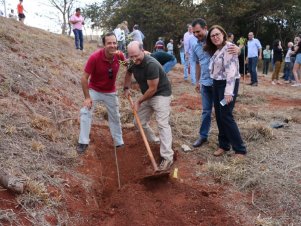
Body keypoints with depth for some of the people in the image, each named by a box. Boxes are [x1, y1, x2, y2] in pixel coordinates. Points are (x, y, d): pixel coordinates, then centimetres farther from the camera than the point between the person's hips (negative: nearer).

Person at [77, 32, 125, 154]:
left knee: (115, 117, 13)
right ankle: (83, 142, -4)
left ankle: (119, 143, 29)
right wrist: (87, 97, -25)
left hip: (110, 92, 3)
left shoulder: (119, 55, -20)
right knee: (85, 112, -16)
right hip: (94, 90, -3)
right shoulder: (95, 57, -30)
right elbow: (84, 78, -24)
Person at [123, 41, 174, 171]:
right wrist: (126, 88, 6)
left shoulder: (151, 64, -29)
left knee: (162, 124, -18)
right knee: (140, 122, 12)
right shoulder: (133, 62, -5)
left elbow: (153, 89, -24)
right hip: (147, 95, 8)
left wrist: (139, 102, -13)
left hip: (161, 94, -8)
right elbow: (128, 73, 20)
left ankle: (167, 157, -20)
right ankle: (154, 142, 35)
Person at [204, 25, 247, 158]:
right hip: (217, 84, 9)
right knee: (219, 116, 10)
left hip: (228, 84, -9)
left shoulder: (229, 48, -15)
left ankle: (240, 149, 1)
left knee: (226, 116, -8)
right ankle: (224, 145, 21)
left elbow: (231, 71, -22)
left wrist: (228, 92, -26)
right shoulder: (215, 50, 12)